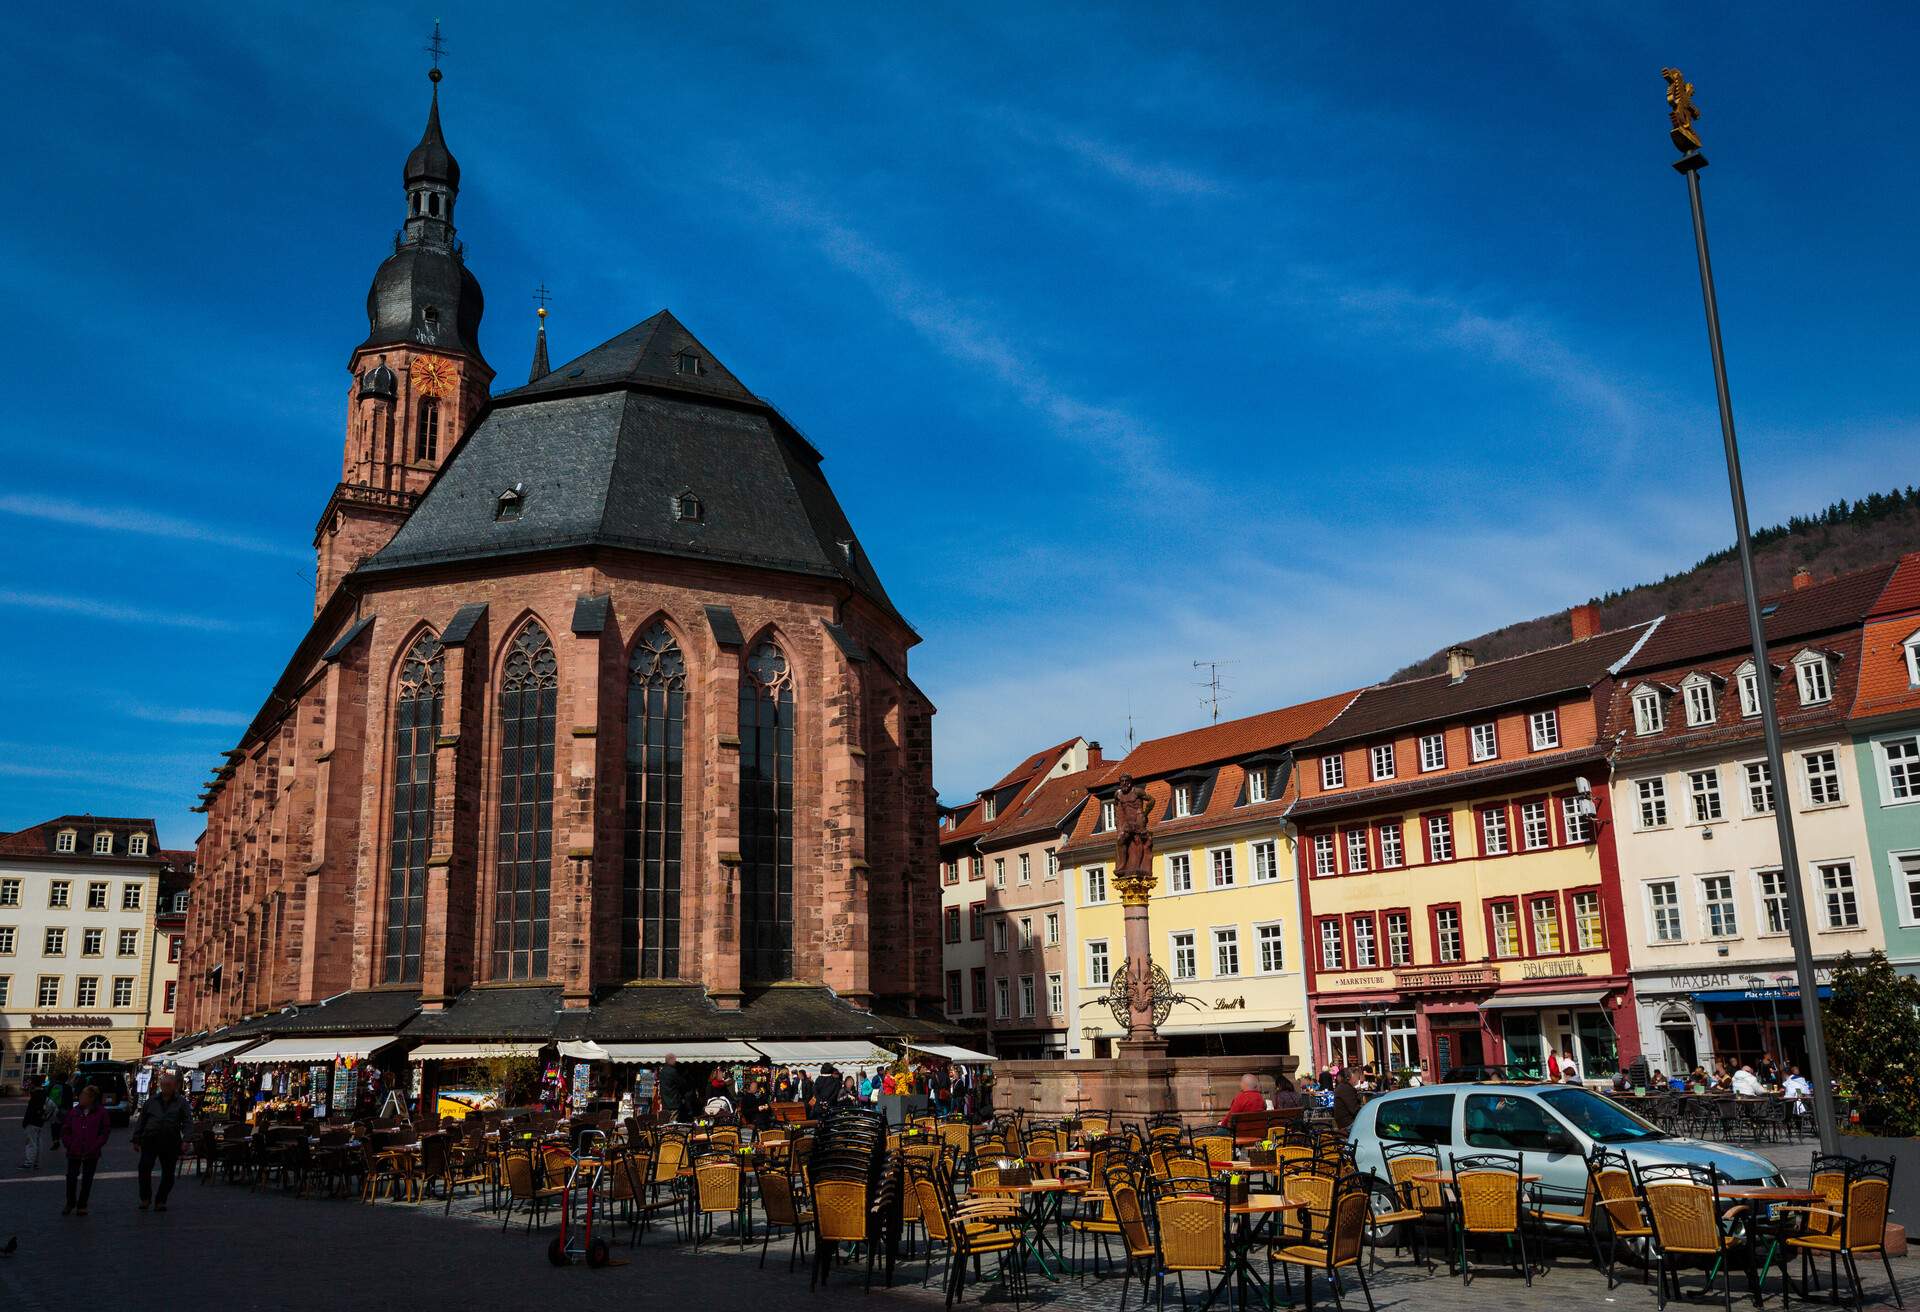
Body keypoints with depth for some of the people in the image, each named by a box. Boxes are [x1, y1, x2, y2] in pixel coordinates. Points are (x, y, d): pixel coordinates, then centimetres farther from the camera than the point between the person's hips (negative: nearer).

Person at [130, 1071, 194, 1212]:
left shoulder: (181, 1103, 6)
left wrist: (186, 1139, -14)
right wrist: (136, 1139, 9)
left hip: (170, 1143, -1)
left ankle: (160, 1201, 17)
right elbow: (141, 1120, 15)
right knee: (144, 1168, -12)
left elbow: (188, 1122, -1)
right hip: (150, 1140, 1)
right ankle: (145, 1198, 5)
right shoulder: (151, 1101, 11)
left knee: (168, 1174, 3)